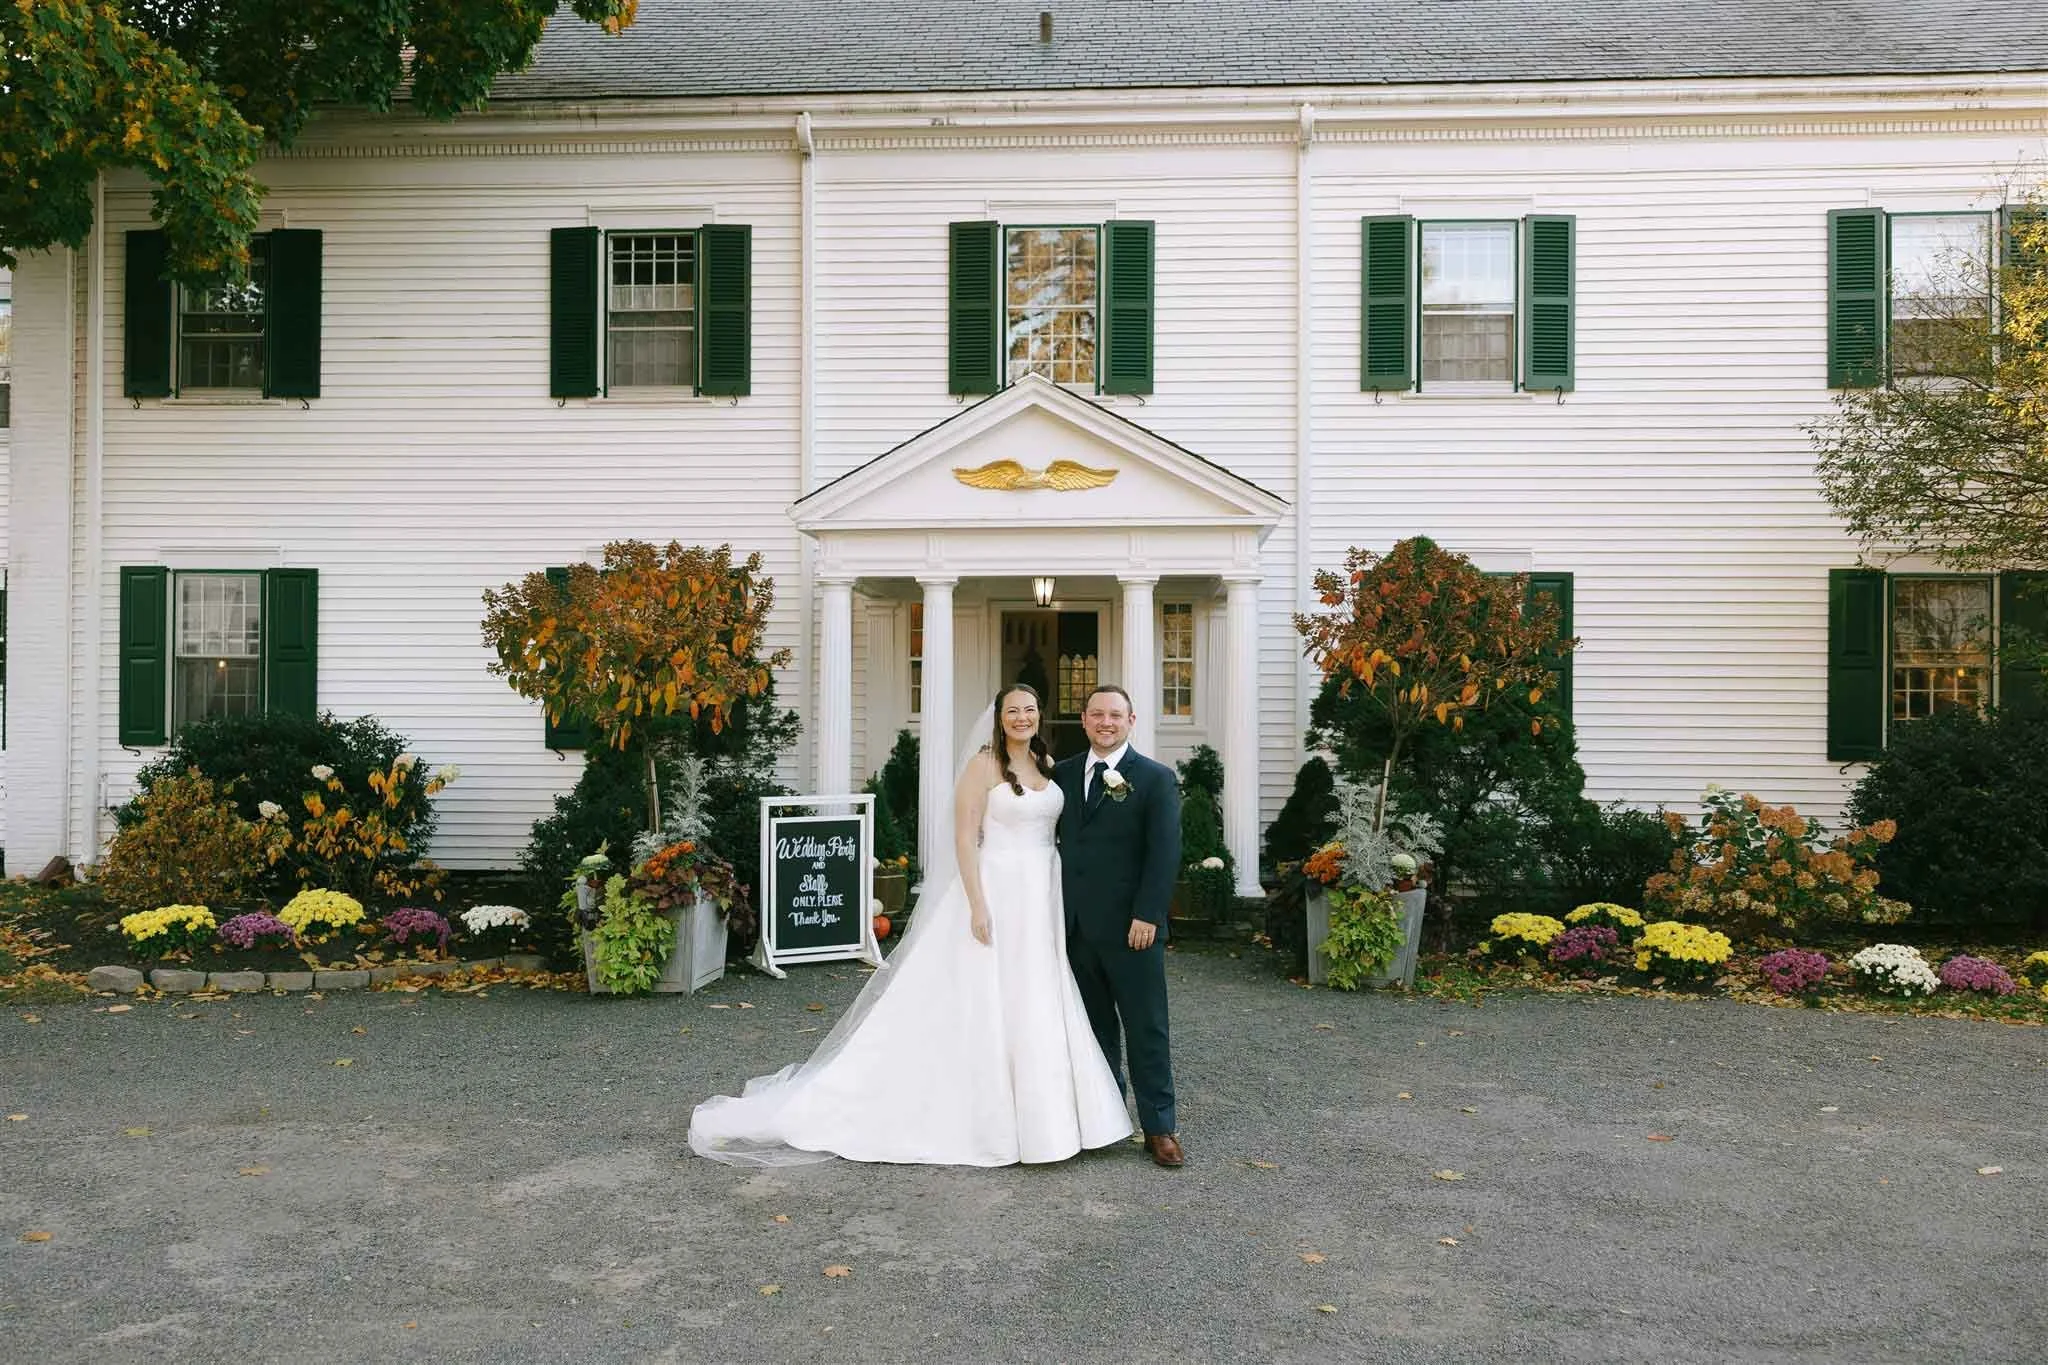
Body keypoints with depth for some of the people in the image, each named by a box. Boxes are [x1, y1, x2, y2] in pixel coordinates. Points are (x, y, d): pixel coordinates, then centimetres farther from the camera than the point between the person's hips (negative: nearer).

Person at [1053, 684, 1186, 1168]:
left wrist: (1147, 916, -14)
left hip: (1130, 927, -4)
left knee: (1146, 1029, 2)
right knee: (1095, 1027, 13)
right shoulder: (1062, 773, 10)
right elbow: (1055, 837, 12)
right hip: (1077, 924, 4)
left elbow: (1165, 853, -8)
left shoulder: (1155, 778, -4)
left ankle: (1159, 1128, 11)